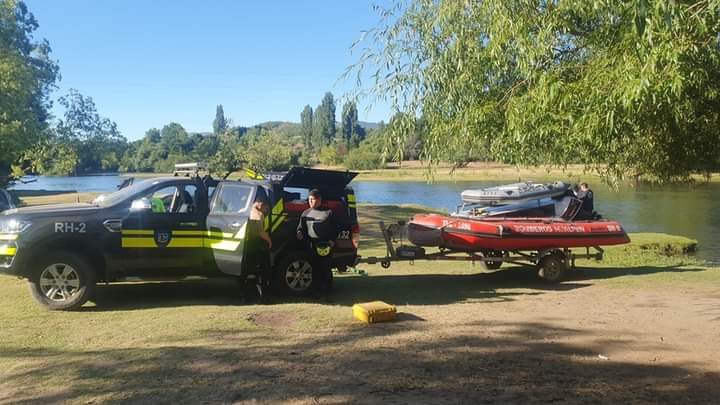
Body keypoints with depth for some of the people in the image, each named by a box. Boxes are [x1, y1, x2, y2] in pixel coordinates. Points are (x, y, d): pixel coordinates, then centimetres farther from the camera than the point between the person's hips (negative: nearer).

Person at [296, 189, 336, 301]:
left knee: (326, 270, 0)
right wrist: (300, 233, -8)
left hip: (326, 246, -2)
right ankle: (317, 292, 14)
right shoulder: (306, 213, 14)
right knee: (315, 269, 4)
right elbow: (301, 227, 15)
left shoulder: (328, 213, 6)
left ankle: (326, 293, 7)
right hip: (312, 245, 2)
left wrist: (331, 240, -7)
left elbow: (334, 229, 7)